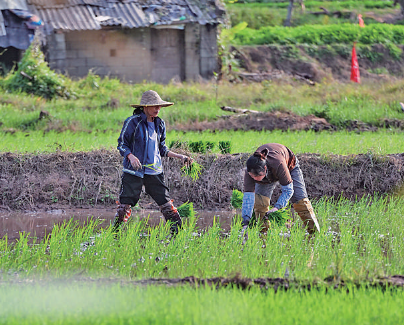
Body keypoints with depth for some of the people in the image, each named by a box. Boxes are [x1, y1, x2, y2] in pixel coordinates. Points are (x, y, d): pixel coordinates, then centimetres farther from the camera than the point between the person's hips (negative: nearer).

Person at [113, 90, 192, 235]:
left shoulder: (160, 124, 11)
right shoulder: (133, 122, -6)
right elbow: (122, 144, -3)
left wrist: (180, 156, 10)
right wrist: (131, 156, -22)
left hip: (154, 172, 4)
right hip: (134, 171, -4)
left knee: (166, 204, 1)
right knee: (124, 205, -6)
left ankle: (177, 232, 9)